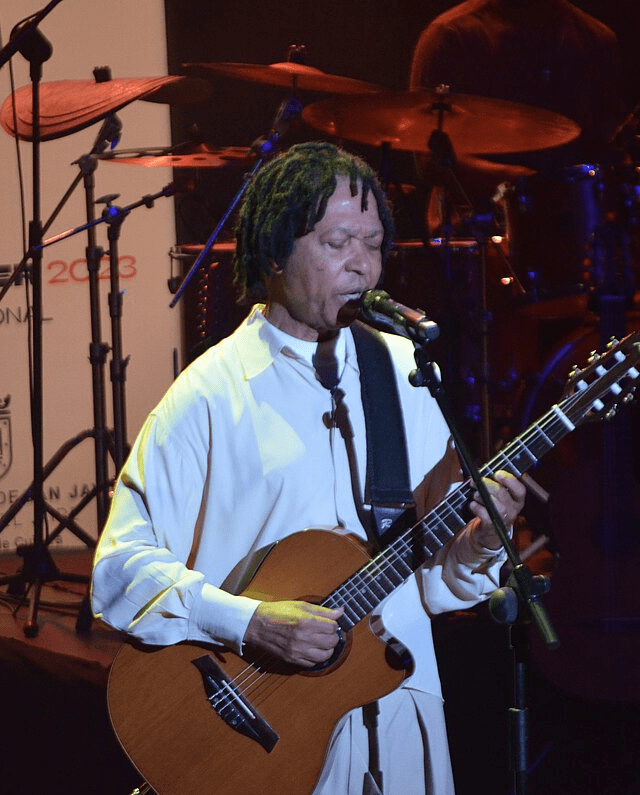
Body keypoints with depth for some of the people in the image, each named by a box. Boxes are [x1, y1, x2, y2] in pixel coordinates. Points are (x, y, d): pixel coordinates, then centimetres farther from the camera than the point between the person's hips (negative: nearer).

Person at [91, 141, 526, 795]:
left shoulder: (407, 373, 6)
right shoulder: (212, 393, -9)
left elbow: (432, 578, 8)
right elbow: (121, 568, -13)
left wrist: (474, 548, -13)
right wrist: (251, 624, -23)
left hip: (401, 712, 4)